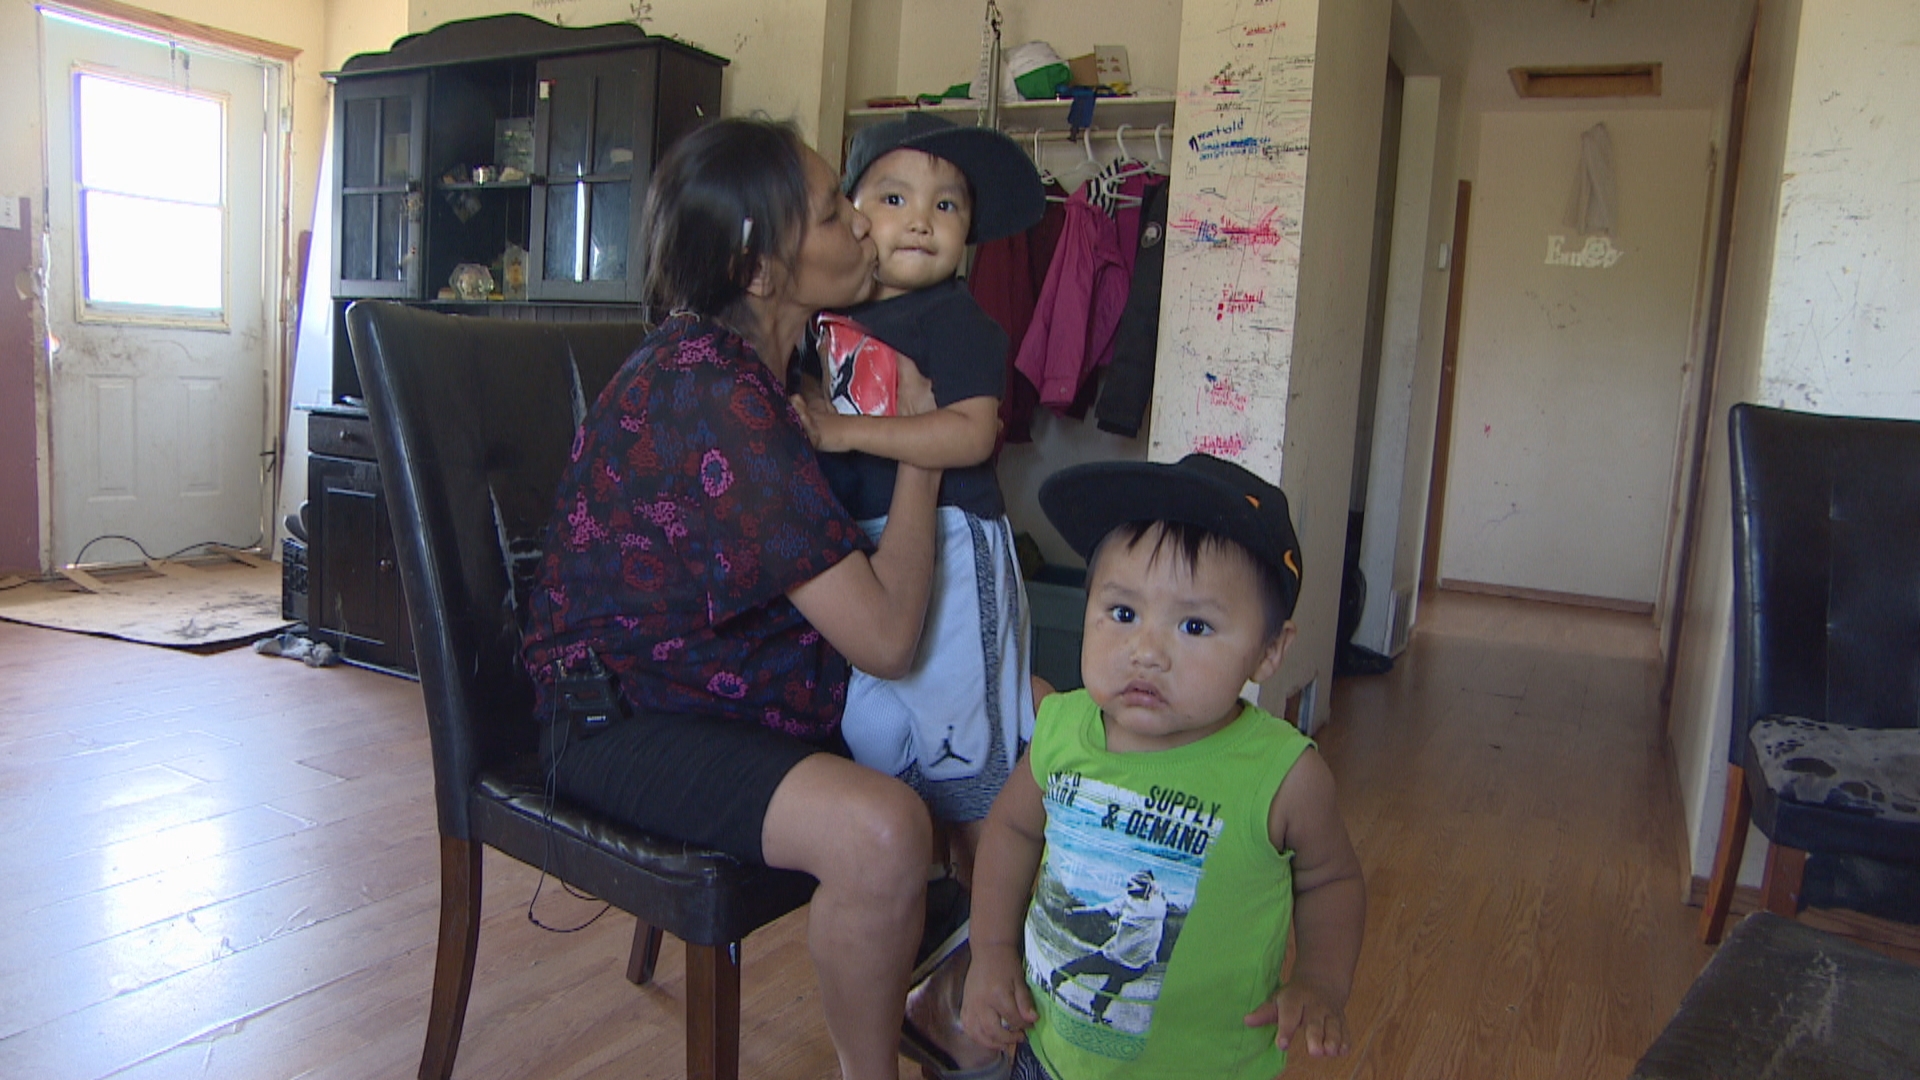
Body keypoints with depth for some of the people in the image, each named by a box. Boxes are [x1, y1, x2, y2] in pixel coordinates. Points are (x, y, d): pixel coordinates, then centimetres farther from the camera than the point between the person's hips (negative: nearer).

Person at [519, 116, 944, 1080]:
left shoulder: (759, 363, 4)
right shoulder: (709, 391, -26)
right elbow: (885, 635, -27)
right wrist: (917, 450, -14)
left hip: (740, 685, 10)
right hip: (622, 718, -10)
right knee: (880, 833, -36)